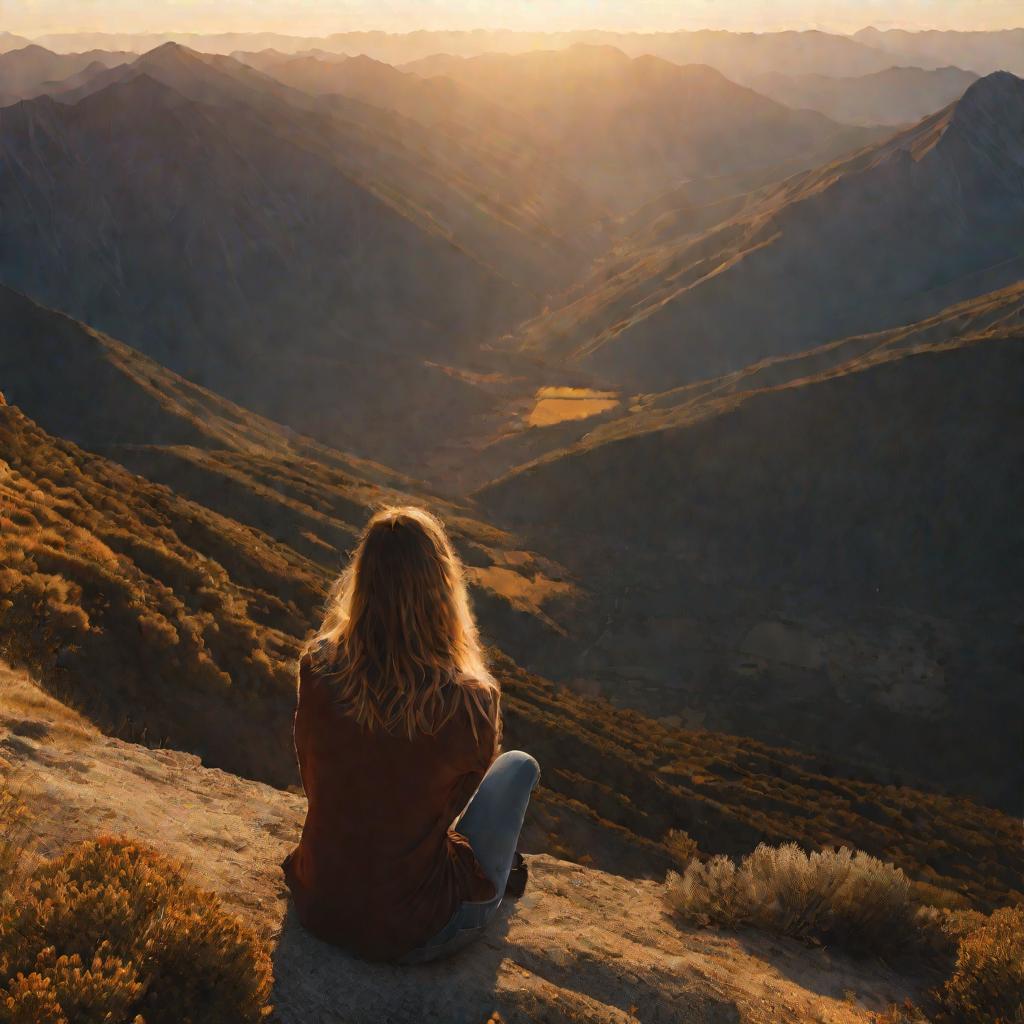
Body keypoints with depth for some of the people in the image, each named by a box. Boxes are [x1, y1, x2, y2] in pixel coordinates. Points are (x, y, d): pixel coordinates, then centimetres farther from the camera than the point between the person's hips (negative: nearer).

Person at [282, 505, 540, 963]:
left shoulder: (317, 669, -16)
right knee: (519, 765, 16)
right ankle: (499, 868, 44)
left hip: (317, 907, 3)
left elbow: (313, 779, 3)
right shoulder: (472, 702, -25)